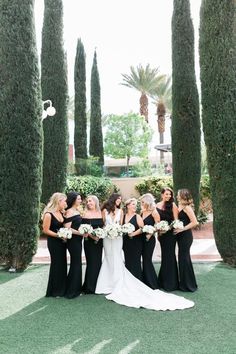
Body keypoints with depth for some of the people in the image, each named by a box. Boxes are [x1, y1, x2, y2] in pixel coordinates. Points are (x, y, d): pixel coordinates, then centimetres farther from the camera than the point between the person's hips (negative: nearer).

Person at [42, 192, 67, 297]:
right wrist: (59, 235, -19)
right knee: (56, 265, 2)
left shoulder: (61, 213, 5)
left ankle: (61, 289, 24)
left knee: (63, 264, 11)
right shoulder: (49, 214, -16)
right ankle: (55, 291, 17)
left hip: (62, 242, 7)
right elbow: (46, 230, -15)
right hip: (53, 242, -7)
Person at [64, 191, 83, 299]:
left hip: (78, 240, 9)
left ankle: (76, 288, 27)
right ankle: (71, 291, 10)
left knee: (77, 263, 15)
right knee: (75, 263, -1)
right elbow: (67, 228, -19)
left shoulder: (78, 211, 12)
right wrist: (80, 233, -22)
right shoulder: (69, 211, -14)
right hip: (73, 240, -9)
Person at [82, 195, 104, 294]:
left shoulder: (100, 213, 6)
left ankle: (96, 285, 21)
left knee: (98, 262, 8)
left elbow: (103, 227, 10)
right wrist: (92, 236, -20)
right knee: (91, 262, -4)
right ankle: (89, 287, 7)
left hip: (99, 241, 4)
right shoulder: (86, 214, -4)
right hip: (89, 241, -4)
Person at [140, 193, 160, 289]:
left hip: (149, 239, -6)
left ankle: (152, 284, 10)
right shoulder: (142, 212, 7)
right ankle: (146, 282, 24)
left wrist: (150, 234, -18)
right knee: (145, 260, 12)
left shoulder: (154, 212, -12)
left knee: (147, 260, -3)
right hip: (142, 238, 7)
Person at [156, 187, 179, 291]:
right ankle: (163, 281, 26)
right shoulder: (157, 205, 5)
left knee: (169, 256, 0)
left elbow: (176, 220, -6)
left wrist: (167, 228, -14)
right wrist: (158, 231, 4)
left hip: (170, 233, -4)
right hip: (161, 233, 4)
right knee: (164, 255, 13)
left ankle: (171, 283, 11)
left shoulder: (172, 205, -6)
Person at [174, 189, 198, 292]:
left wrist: (182, 229, -20)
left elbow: (194, 222, -21)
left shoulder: (187, 207, -15)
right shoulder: (180, 206, 10)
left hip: (186, 236, -9)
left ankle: (189, 285, 13)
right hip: (181, 236, 9)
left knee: (184, 258, 0)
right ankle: (184, 283, 27)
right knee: (183, 258, 15)